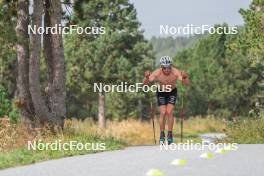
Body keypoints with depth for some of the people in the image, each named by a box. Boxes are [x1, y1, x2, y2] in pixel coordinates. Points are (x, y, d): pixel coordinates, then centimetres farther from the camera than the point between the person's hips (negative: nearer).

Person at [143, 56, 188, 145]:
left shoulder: (176, 72, -31)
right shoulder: (157, 73, -30)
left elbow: (185, 83, -40)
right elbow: (145, 83, -32)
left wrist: (184, 78, -62)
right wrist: (146, 77, -53)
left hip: (172, 92, 0)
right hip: (161, 92, 0)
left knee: (169, 112, -12)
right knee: (162, 113, -11)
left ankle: (170, 134, 1)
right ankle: (162, 135, 1)